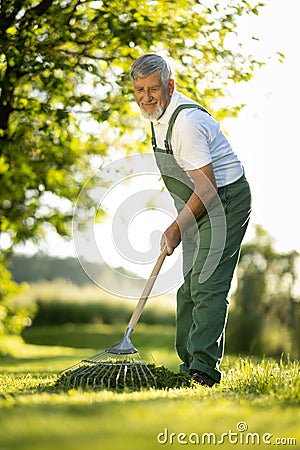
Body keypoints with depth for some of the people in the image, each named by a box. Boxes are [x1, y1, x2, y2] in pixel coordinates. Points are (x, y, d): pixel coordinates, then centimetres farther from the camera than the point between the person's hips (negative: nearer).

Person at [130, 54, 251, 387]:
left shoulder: (186, 121, -25)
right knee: (190, 286, 10)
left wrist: (176, 228, -17)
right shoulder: (158, 113, 7)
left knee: (207, 285, -16)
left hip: (226, 200, -10)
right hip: (200, 207, 10)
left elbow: (206, 187, -26)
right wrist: (180, 223, 21)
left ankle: (204, 368, -16)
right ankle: (188, 363, 17)